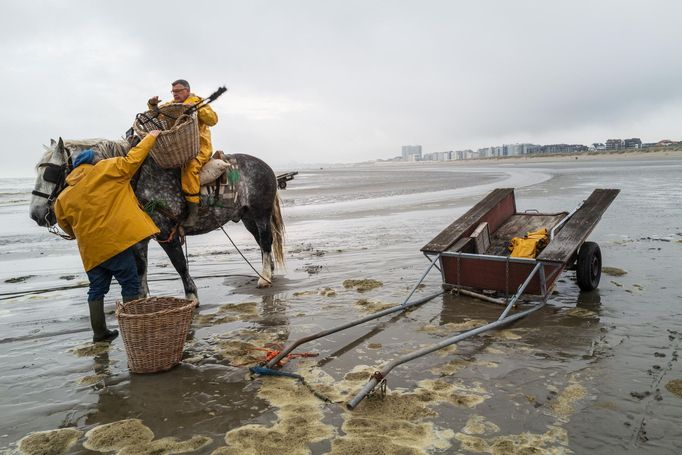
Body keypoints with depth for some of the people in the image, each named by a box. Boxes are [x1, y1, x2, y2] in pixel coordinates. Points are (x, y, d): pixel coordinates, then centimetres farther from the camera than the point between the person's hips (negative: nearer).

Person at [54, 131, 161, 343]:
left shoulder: (64, 196, 15)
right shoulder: (103, 170, -1)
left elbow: (65, 224, 18)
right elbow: (132, 160, -2)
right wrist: (150, 137, 7)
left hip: (90, 249, 6)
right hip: (114, 239, -6)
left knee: (97, 289, 15)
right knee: (130, 283, 3)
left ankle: (99, 332, 20)